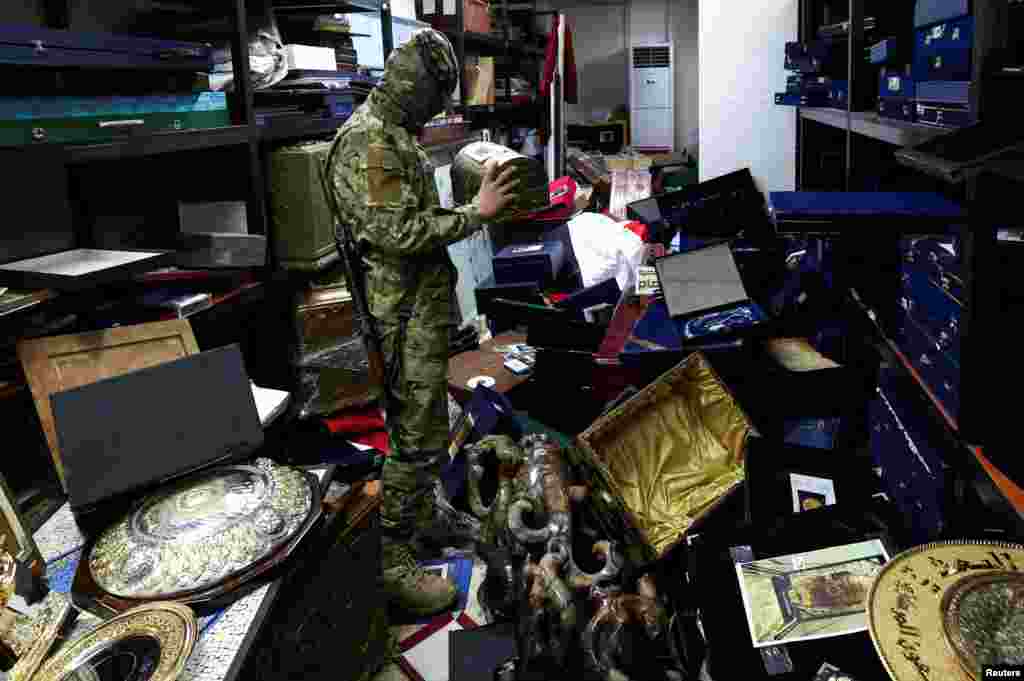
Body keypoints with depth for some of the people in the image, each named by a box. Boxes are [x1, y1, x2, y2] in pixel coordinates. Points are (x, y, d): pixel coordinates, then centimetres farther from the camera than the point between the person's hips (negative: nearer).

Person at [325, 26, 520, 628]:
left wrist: (472, 206, 11)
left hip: (421, 305, 11)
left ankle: (417, 510, 39)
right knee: (419, 435, -5)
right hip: (407, 312, -11)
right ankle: (392, 561, 5)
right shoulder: (370, 140, -19)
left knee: (420, 423, 22)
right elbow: (399, 232, -26)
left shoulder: (393, 133, 14)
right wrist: (476, 214, -19)